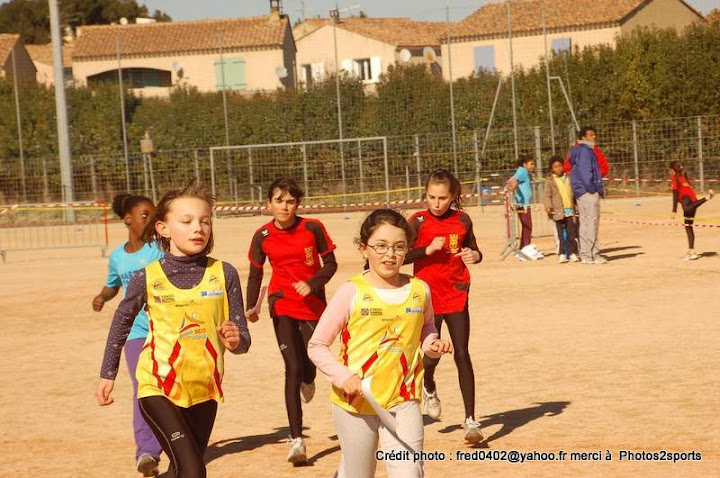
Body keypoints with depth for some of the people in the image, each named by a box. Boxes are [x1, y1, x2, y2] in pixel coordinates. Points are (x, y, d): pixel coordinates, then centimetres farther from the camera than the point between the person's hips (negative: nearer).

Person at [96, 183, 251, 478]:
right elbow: (122, 322, 11)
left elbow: (242, 339, -2)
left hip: (204, 389, 3)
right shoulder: (148, 278, -7)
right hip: (159, 388, -3)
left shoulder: (224, 274, -5)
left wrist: (236, 341, -26)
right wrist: (107, 375, 15)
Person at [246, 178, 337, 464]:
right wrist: (251, 308, -7)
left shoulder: (312, 228, -9)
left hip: (313, 304, 0)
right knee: (292, 369, -10)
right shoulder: (263, 236, -5)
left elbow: (330, 264, -1)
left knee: (307, 365, 4)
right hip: (282, 306, 0)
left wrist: (312, 283, -19)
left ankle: (308, 381, 47)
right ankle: (297, 440, -10)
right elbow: (255, 274, 5)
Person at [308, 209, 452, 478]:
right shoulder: (351, 293, -9)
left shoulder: (419, 290, 1)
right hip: (355, 402, -2)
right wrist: (343, 376, -18)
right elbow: (317, 346, -4)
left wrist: (432, 344, 0)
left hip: (403, 400, 2)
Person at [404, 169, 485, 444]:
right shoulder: (418, 222, -5)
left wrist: (474, 256, -8)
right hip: (428, 296, -1)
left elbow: (473, 249, 14)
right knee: (431, 355, 2)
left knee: (462, 355, -2)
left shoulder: (462, 220, 2)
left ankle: (470, 419, 1)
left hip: (456, 295, 1)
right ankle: (429, 389, 39)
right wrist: (427, 249, -21)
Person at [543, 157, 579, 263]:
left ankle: (572, 253, 8)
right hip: (558, 211, -2)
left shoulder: (569, 178, 13)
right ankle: (562, 254, 5)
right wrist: (548, 206, -17)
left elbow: (574, 193, 19)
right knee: (561, 234, 1)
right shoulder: (550, 181, 3)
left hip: (570, 210, 2)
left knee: (571, 233, 2)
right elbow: (547, 196, 0)